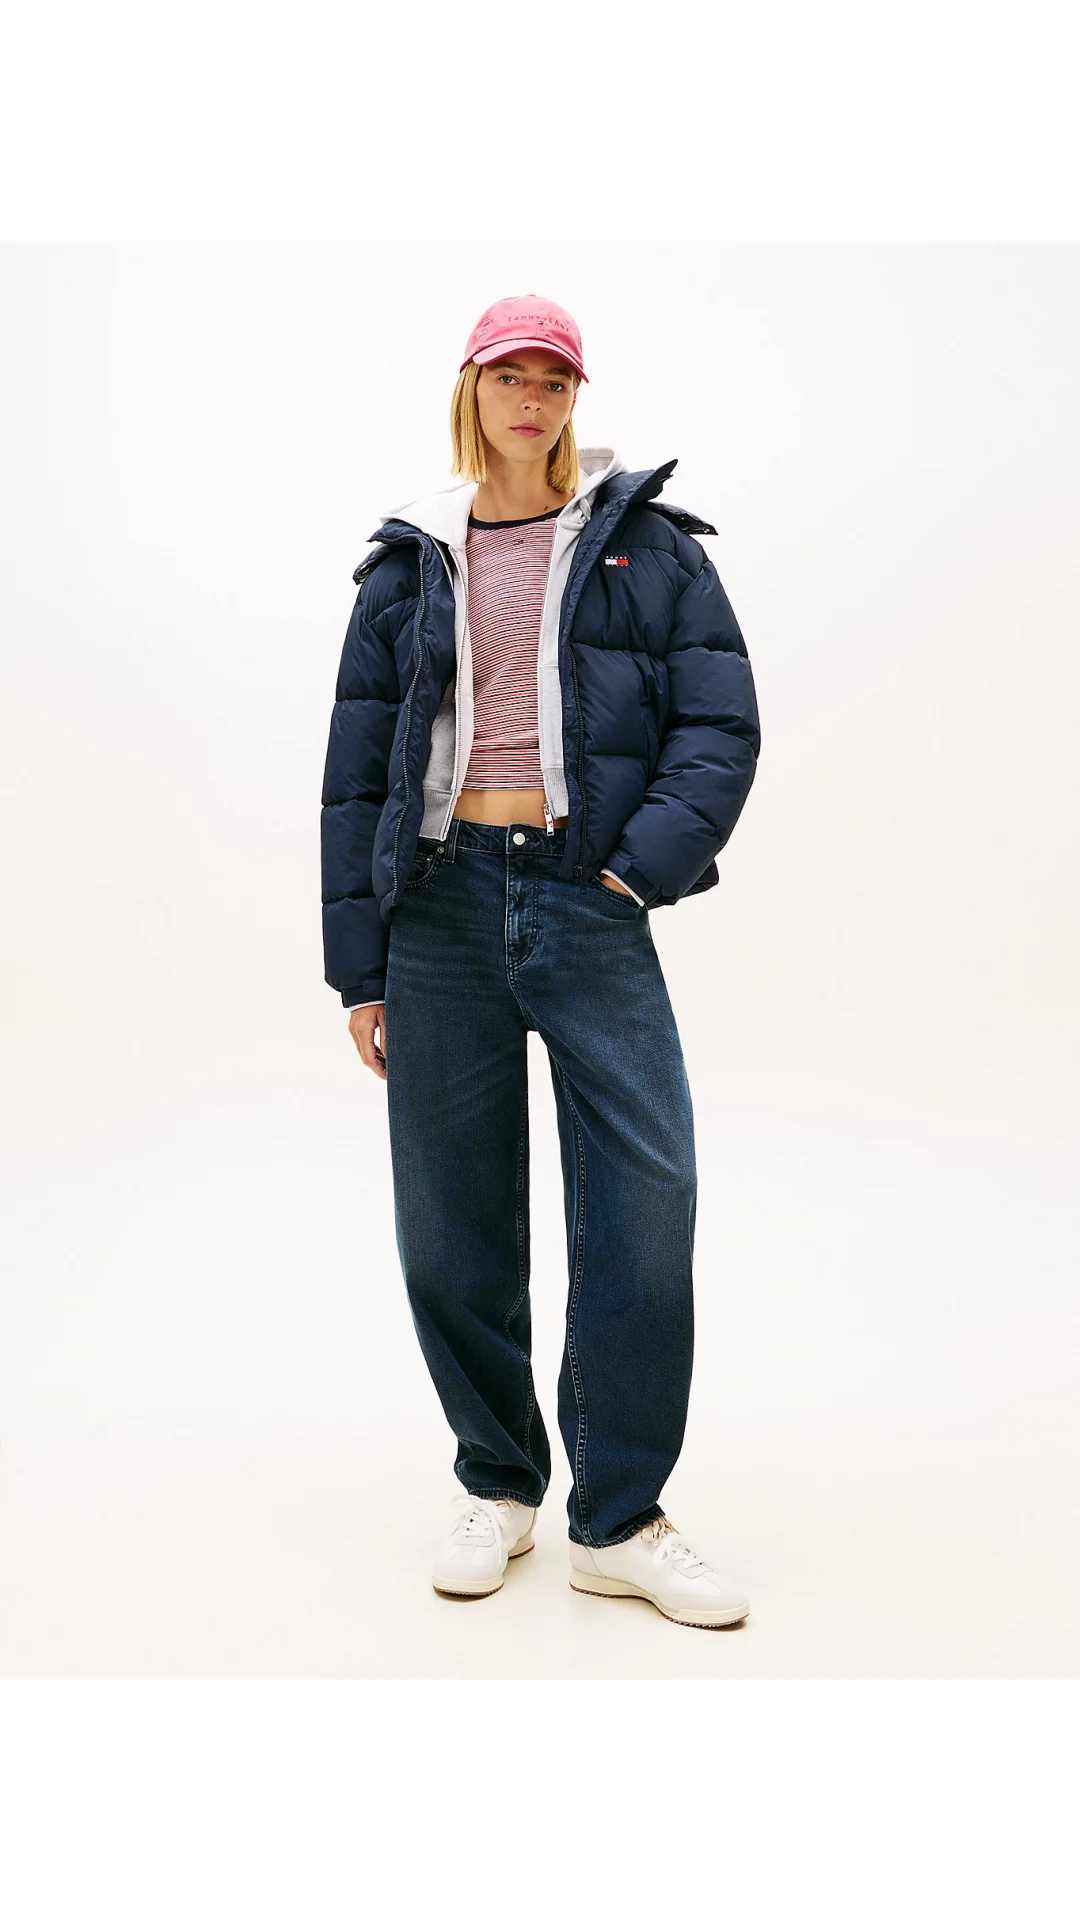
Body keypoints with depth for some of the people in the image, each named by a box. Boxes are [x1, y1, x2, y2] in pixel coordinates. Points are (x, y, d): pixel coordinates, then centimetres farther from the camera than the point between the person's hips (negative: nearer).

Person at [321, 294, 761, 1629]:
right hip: (443, 902, 2)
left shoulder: (648, 544, 9)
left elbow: (721, 724, 2)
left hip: (590, 901, -1)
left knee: (646, 1208, -6)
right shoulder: (411, 561, 13)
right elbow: (357, 766, 10)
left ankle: (619, 1521, 11)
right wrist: (358, 966, 4)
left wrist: (646, 863, -13)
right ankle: (497, 1484, 26)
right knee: (452, 1225, 5)